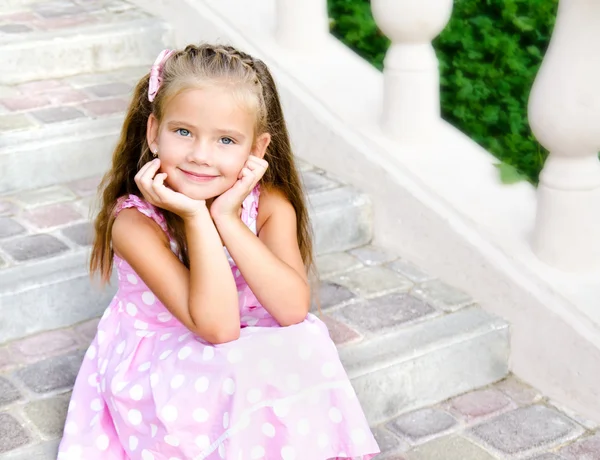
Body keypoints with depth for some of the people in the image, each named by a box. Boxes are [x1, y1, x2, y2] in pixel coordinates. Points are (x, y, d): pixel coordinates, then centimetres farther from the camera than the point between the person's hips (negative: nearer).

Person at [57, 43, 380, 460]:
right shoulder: (134, 221, -23)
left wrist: (228, 218, -29)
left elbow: (294, 310, -25)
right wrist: (197, 217, -34)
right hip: (159, 374, -4)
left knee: (305, 347, -25)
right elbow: (217, 326, -28)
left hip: (258, 356, 4)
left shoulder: (271, 206, -11)